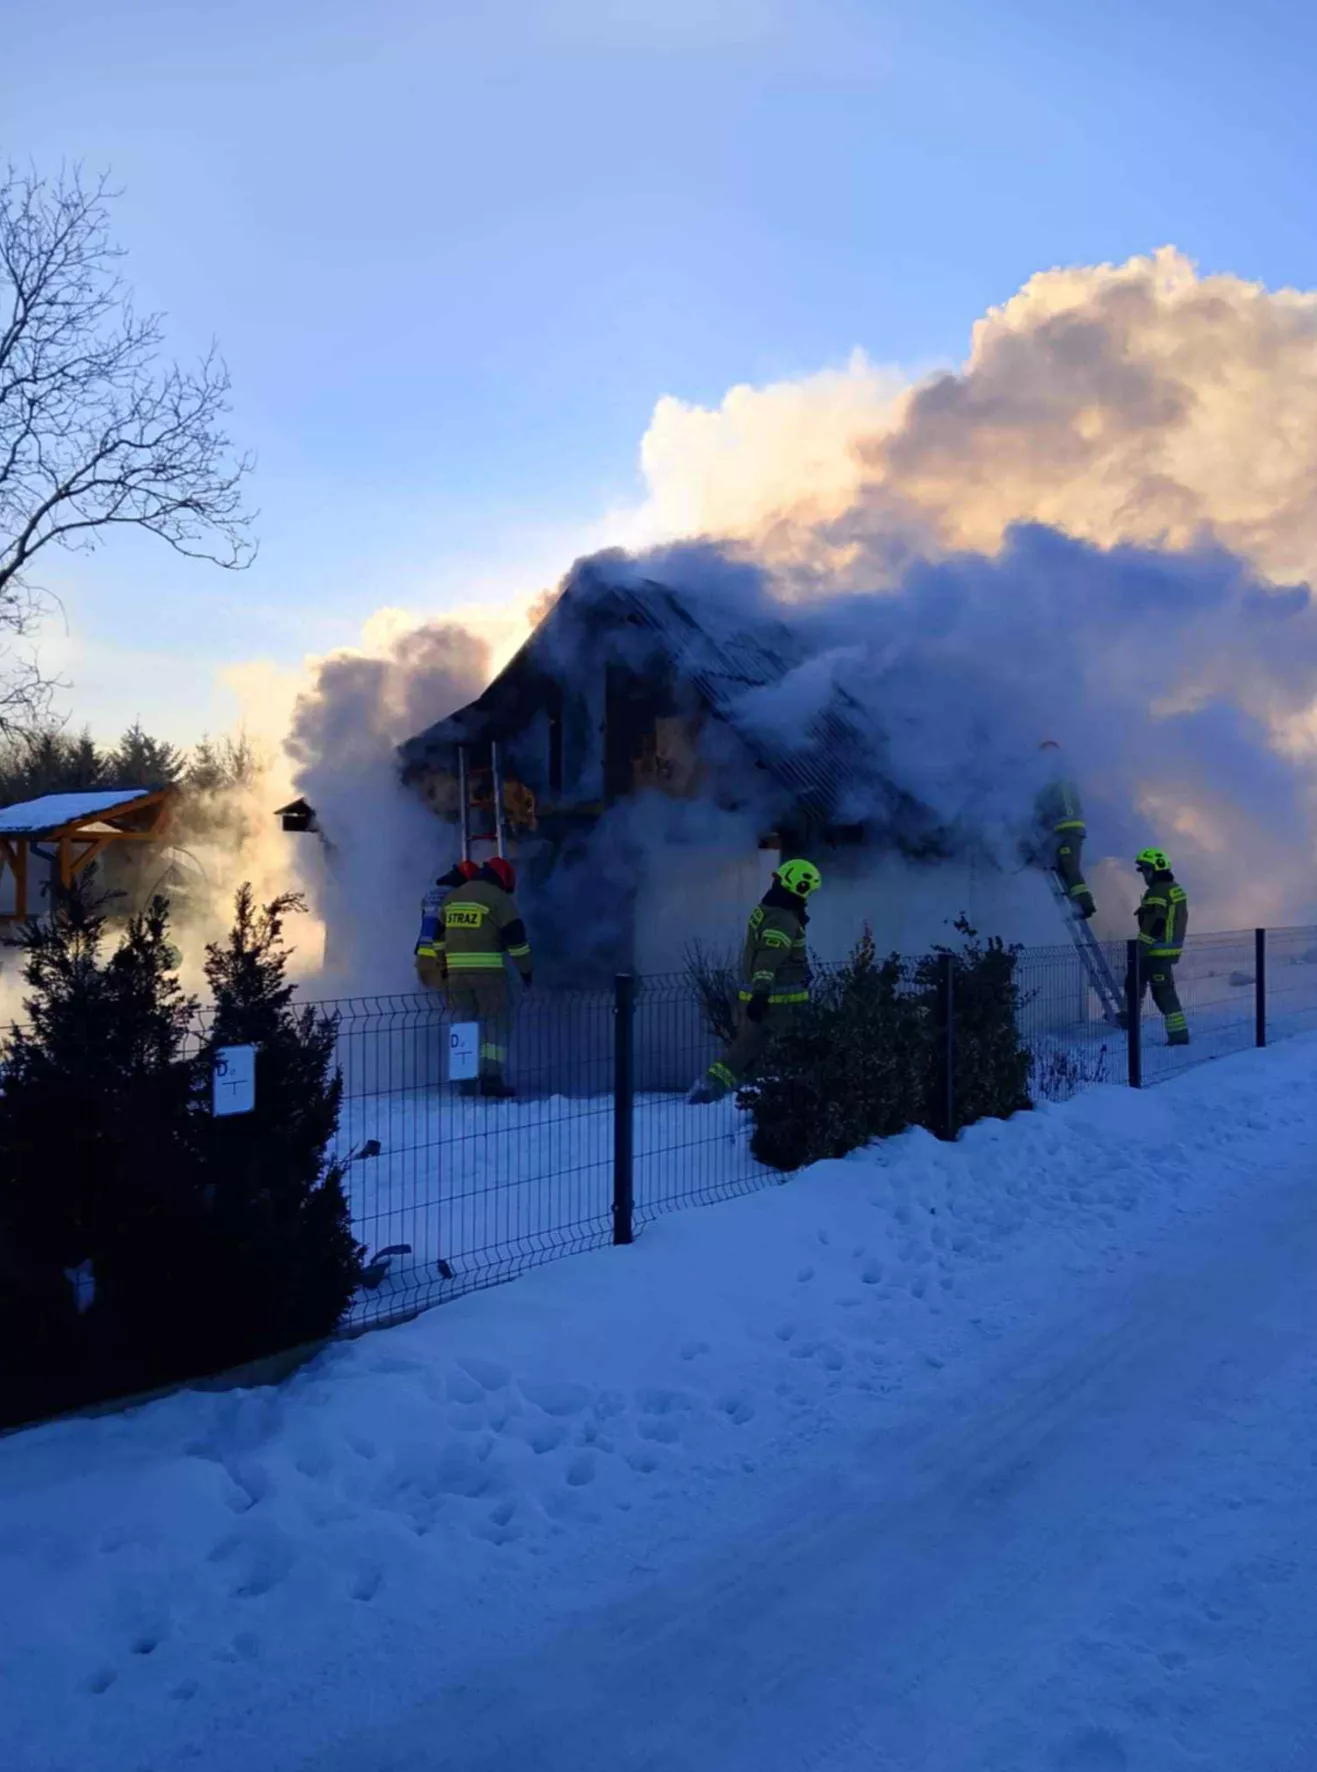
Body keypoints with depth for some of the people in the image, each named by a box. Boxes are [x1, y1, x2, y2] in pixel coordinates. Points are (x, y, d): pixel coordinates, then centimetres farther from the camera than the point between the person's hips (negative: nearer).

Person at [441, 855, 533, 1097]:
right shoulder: (499, 898, -3)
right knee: (495, 1023, 1)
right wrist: (526, 970, 1)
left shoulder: (453, 897, 17)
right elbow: (515, 937, -6)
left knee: (462, 1023, 10)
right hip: (489, 970, -5)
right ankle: (492, 1077, -6)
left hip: (457, 970, 5)